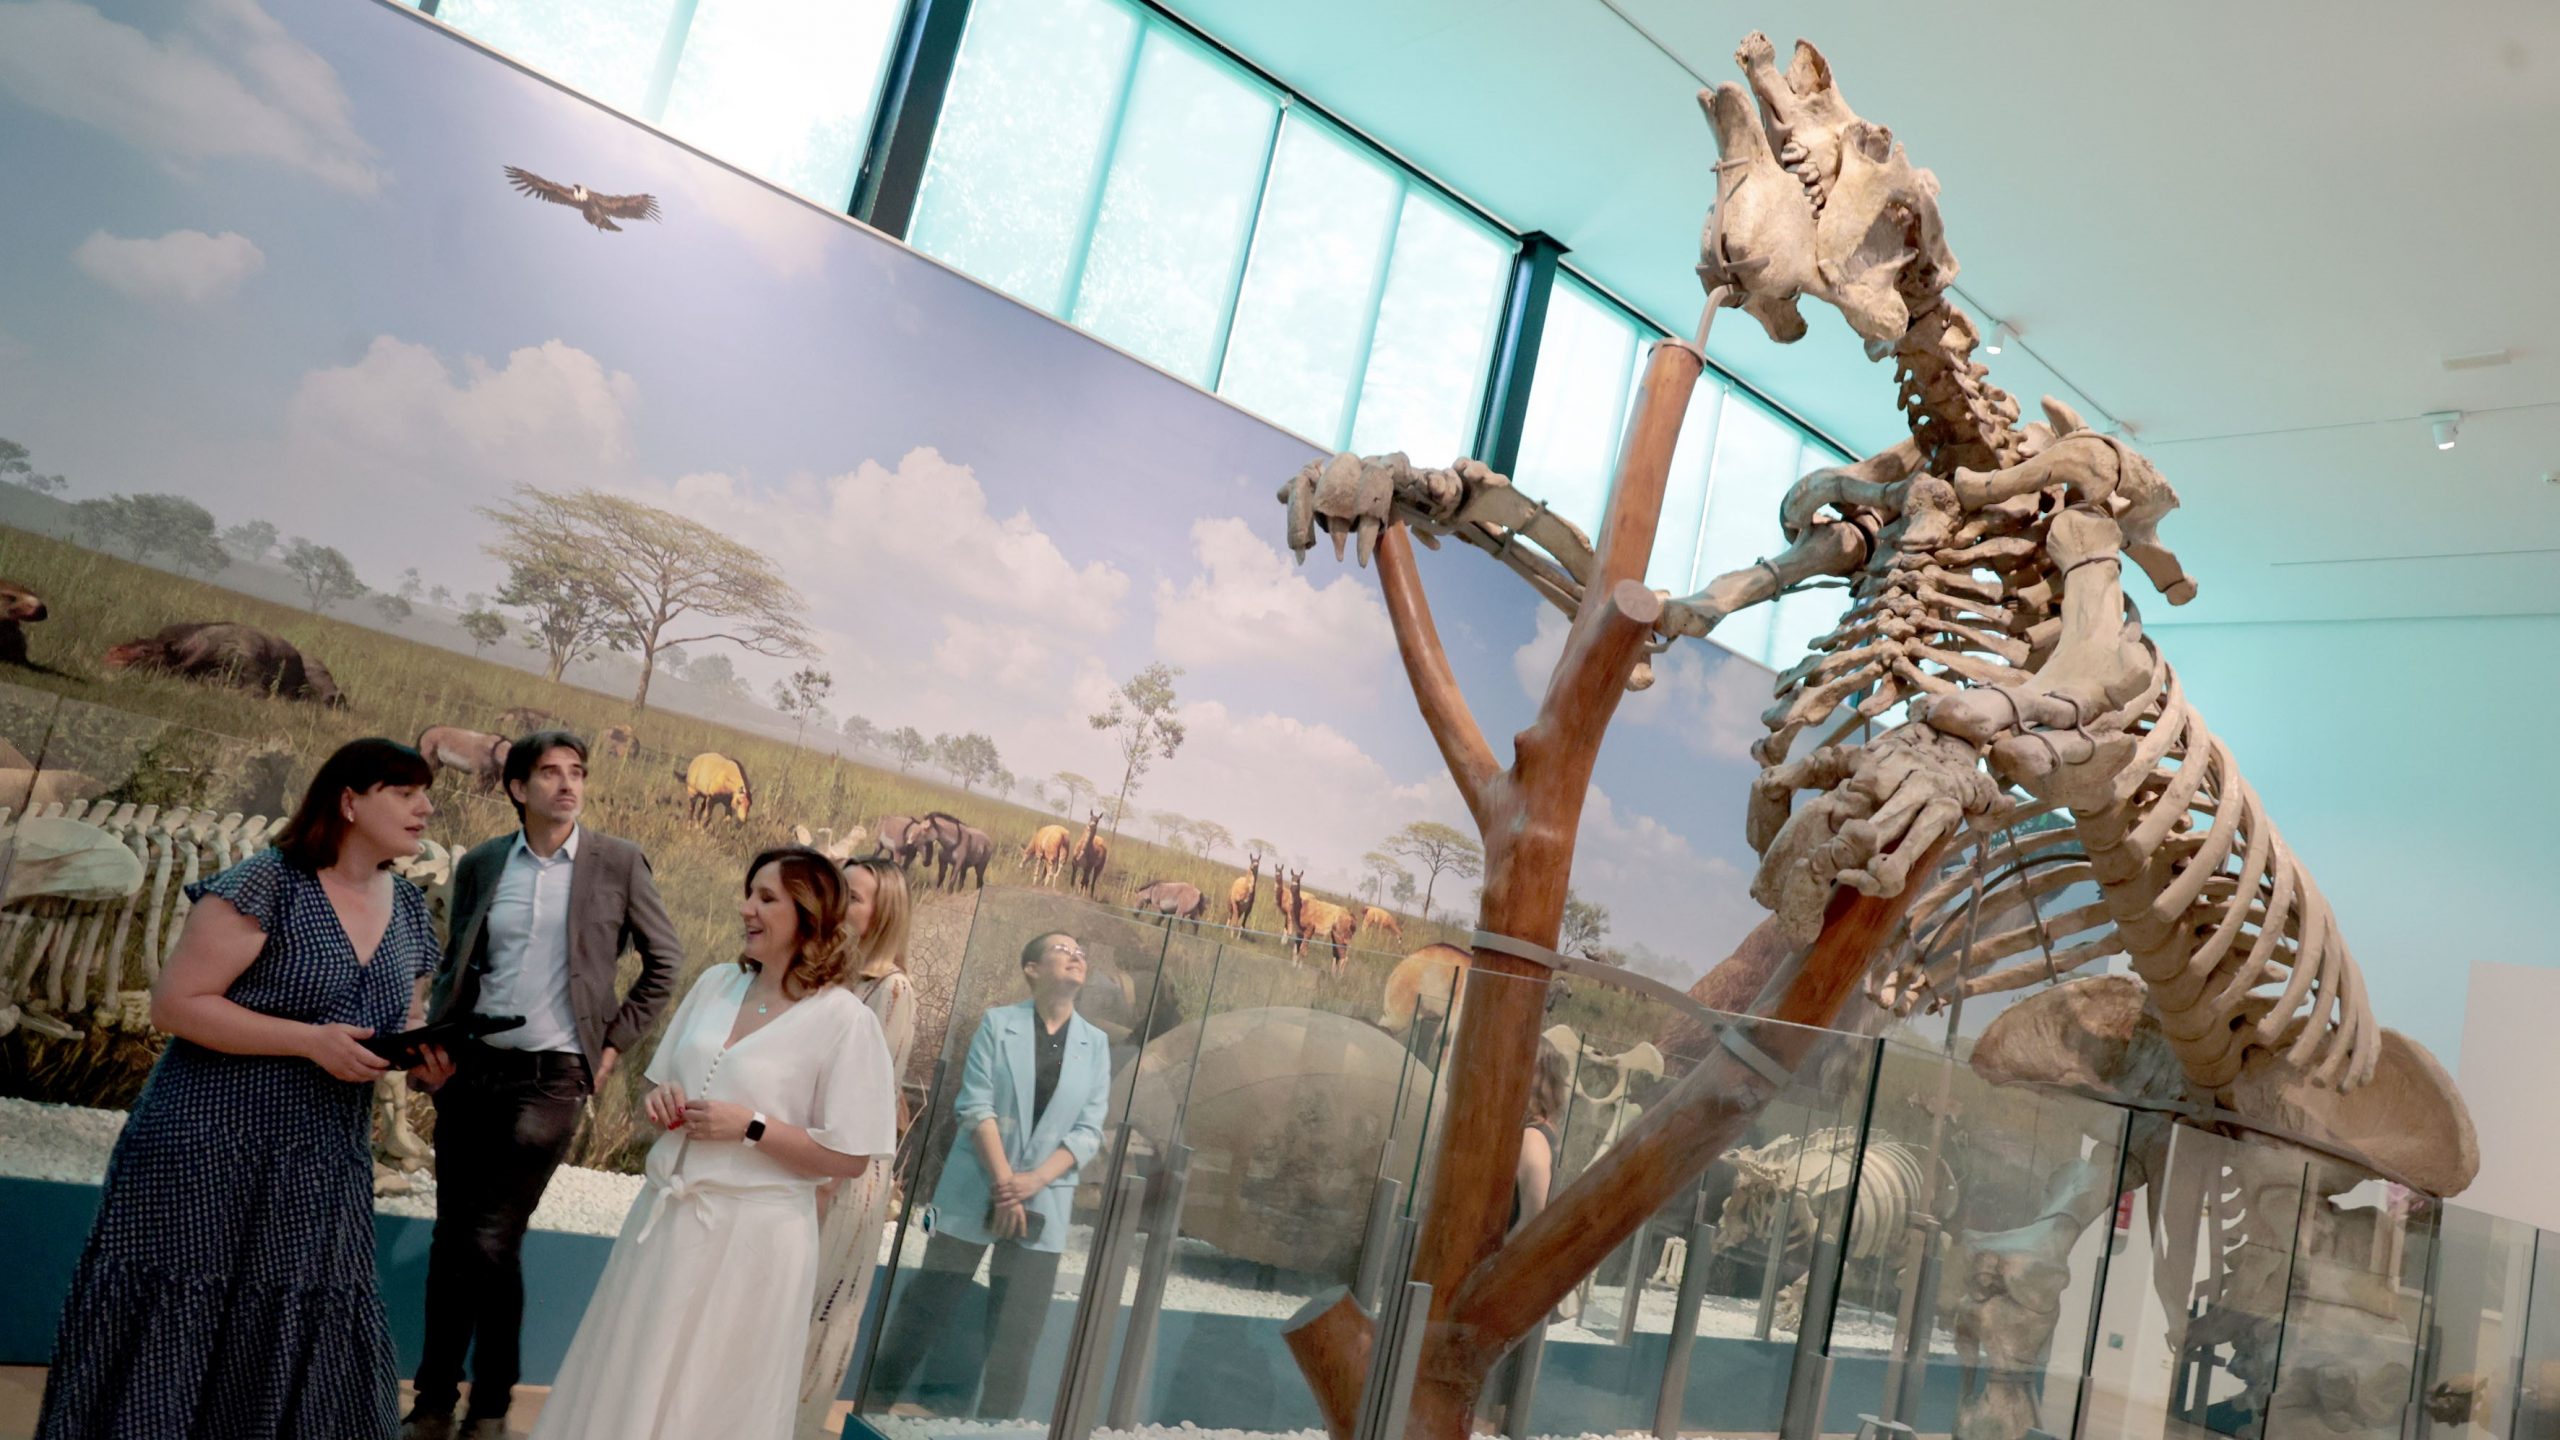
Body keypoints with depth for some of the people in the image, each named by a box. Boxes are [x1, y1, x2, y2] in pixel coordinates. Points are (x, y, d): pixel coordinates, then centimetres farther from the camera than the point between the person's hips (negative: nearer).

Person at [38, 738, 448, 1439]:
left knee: (303, 1351, 6)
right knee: (170, 1337, 3)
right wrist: (312, 1040, -21)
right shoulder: (267, 884, -12)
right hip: (210, 1153, -5)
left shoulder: (410, 909, 9)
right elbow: (175, 1002, -15)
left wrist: (423, 1052, -4)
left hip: (322, 1172, 6)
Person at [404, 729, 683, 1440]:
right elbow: (454, 964, 16)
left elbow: (665, 961, 4)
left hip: (553, 1078, -3)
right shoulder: (480, 865, 6)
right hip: (472, 1070, 3)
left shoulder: (618, 862, -2)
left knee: (493, 1242, -4)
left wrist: (616, 1042, 1)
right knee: (451, 1238, 8)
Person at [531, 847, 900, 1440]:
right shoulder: (715, 984, 5)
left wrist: (752, 1127, -19)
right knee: (625, 1386, 17)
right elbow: (664, 1081, 18)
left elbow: (850, 1159, -13)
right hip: (664, 1216, 6)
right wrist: (663, 1099, -4)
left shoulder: (845, 1020, -15)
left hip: (752, 1237, -6)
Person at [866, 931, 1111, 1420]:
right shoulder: (997, 1023, 0)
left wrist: (1032, 1182, -12)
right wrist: (1004, 1182, -16)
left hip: (1044, 1202, 2)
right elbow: (976, 1106, -8)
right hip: (975, 1191, -2)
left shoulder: (1095, 1044, 6)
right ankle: (878, 1399, 18)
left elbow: (1089, 1131, 1)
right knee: (928, 1308, 4)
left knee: (1017, 1334, 3)